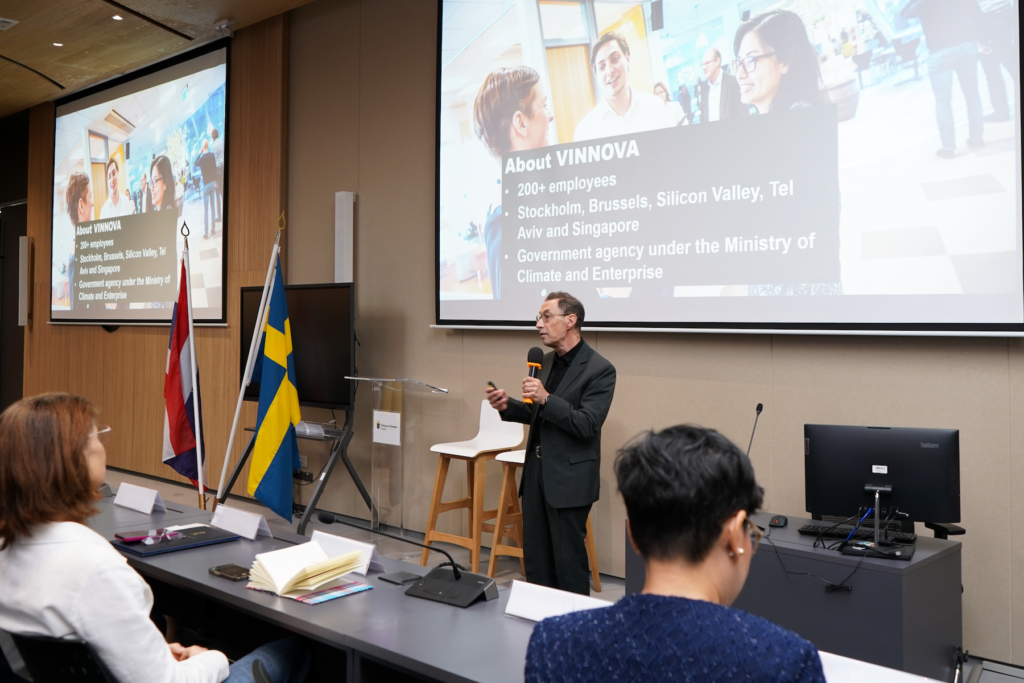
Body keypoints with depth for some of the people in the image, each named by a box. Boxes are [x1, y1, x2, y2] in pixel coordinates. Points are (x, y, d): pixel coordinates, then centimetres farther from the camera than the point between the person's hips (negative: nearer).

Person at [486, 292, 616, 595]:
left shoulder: (599, 369, -14)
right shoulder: (547, 362, 11)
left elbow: (588, 425, -20)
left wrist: (546, 398, -29)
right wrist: (508, 406, 2)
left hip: (569, 479, -8)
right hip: (536, 472, 8)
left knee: (568, 559, 2)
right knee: (535, 558, 14)